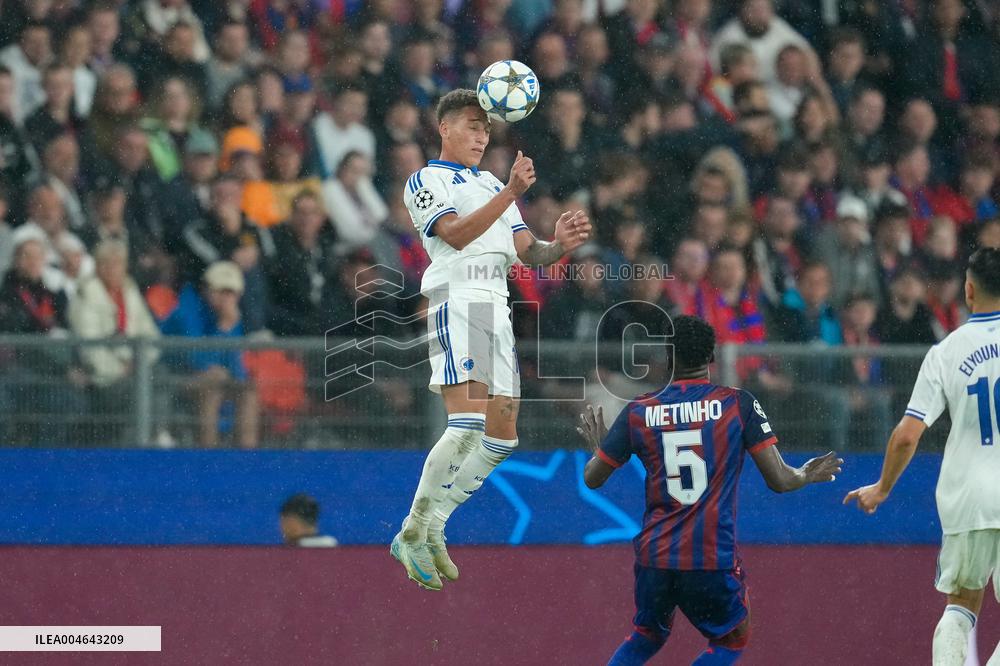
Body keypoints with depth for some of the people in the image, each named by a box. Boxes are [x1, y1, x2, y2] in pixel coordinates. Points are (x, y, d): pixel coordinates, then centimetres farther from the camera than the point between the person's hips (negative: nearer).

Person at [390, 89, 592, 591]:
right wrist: (509, 194, -22)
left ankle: (430, 531, 7)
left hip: (497, 305, 8)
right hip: (455, 297, -8)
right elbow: (456, 234, -12)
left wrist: (560, 245, -1)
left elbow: (527, 251, 21)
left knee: (502, 435, 2)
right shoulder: (425, 181, 6)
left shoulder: (493, 185, 29)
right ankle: (414, 531, -15)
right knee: (468, 424, -21)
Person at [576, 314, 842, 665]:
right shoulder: (738, 403, -4)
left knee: (645, 638, 27)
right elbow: (779, 480, -3)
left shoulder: (639, 412, 2)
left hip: (654, 558, 3)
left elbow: (592, 478, 11)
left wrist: (596, 447, 34)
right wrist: (807, 476, 19)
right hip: (713, 558, -3)